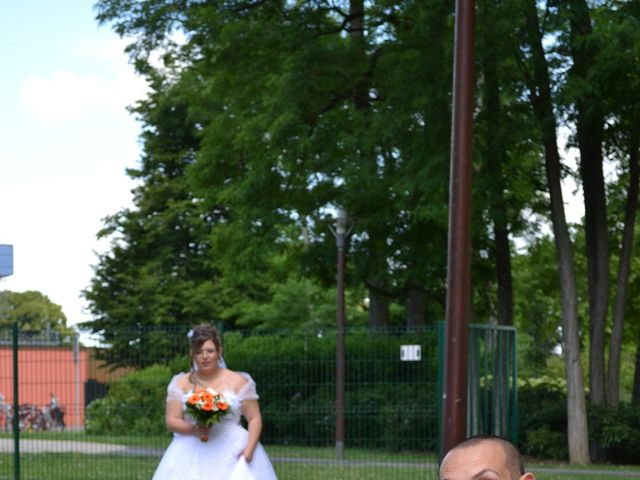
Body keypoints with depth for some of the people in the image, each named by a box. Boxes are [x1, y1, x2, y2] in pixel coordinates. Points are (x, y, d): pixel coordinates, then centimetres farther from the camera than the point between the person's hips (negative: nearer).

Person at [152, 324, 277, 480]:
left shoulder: (238, 381, 6)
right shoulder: (181, 383, 10)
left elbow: (255, 418, 5)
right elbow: (171, 421, 5)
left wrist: (249, 450, -11)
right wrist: (192, 429, -16)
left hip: (232, 454, -1)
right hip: (192, 454, 1)